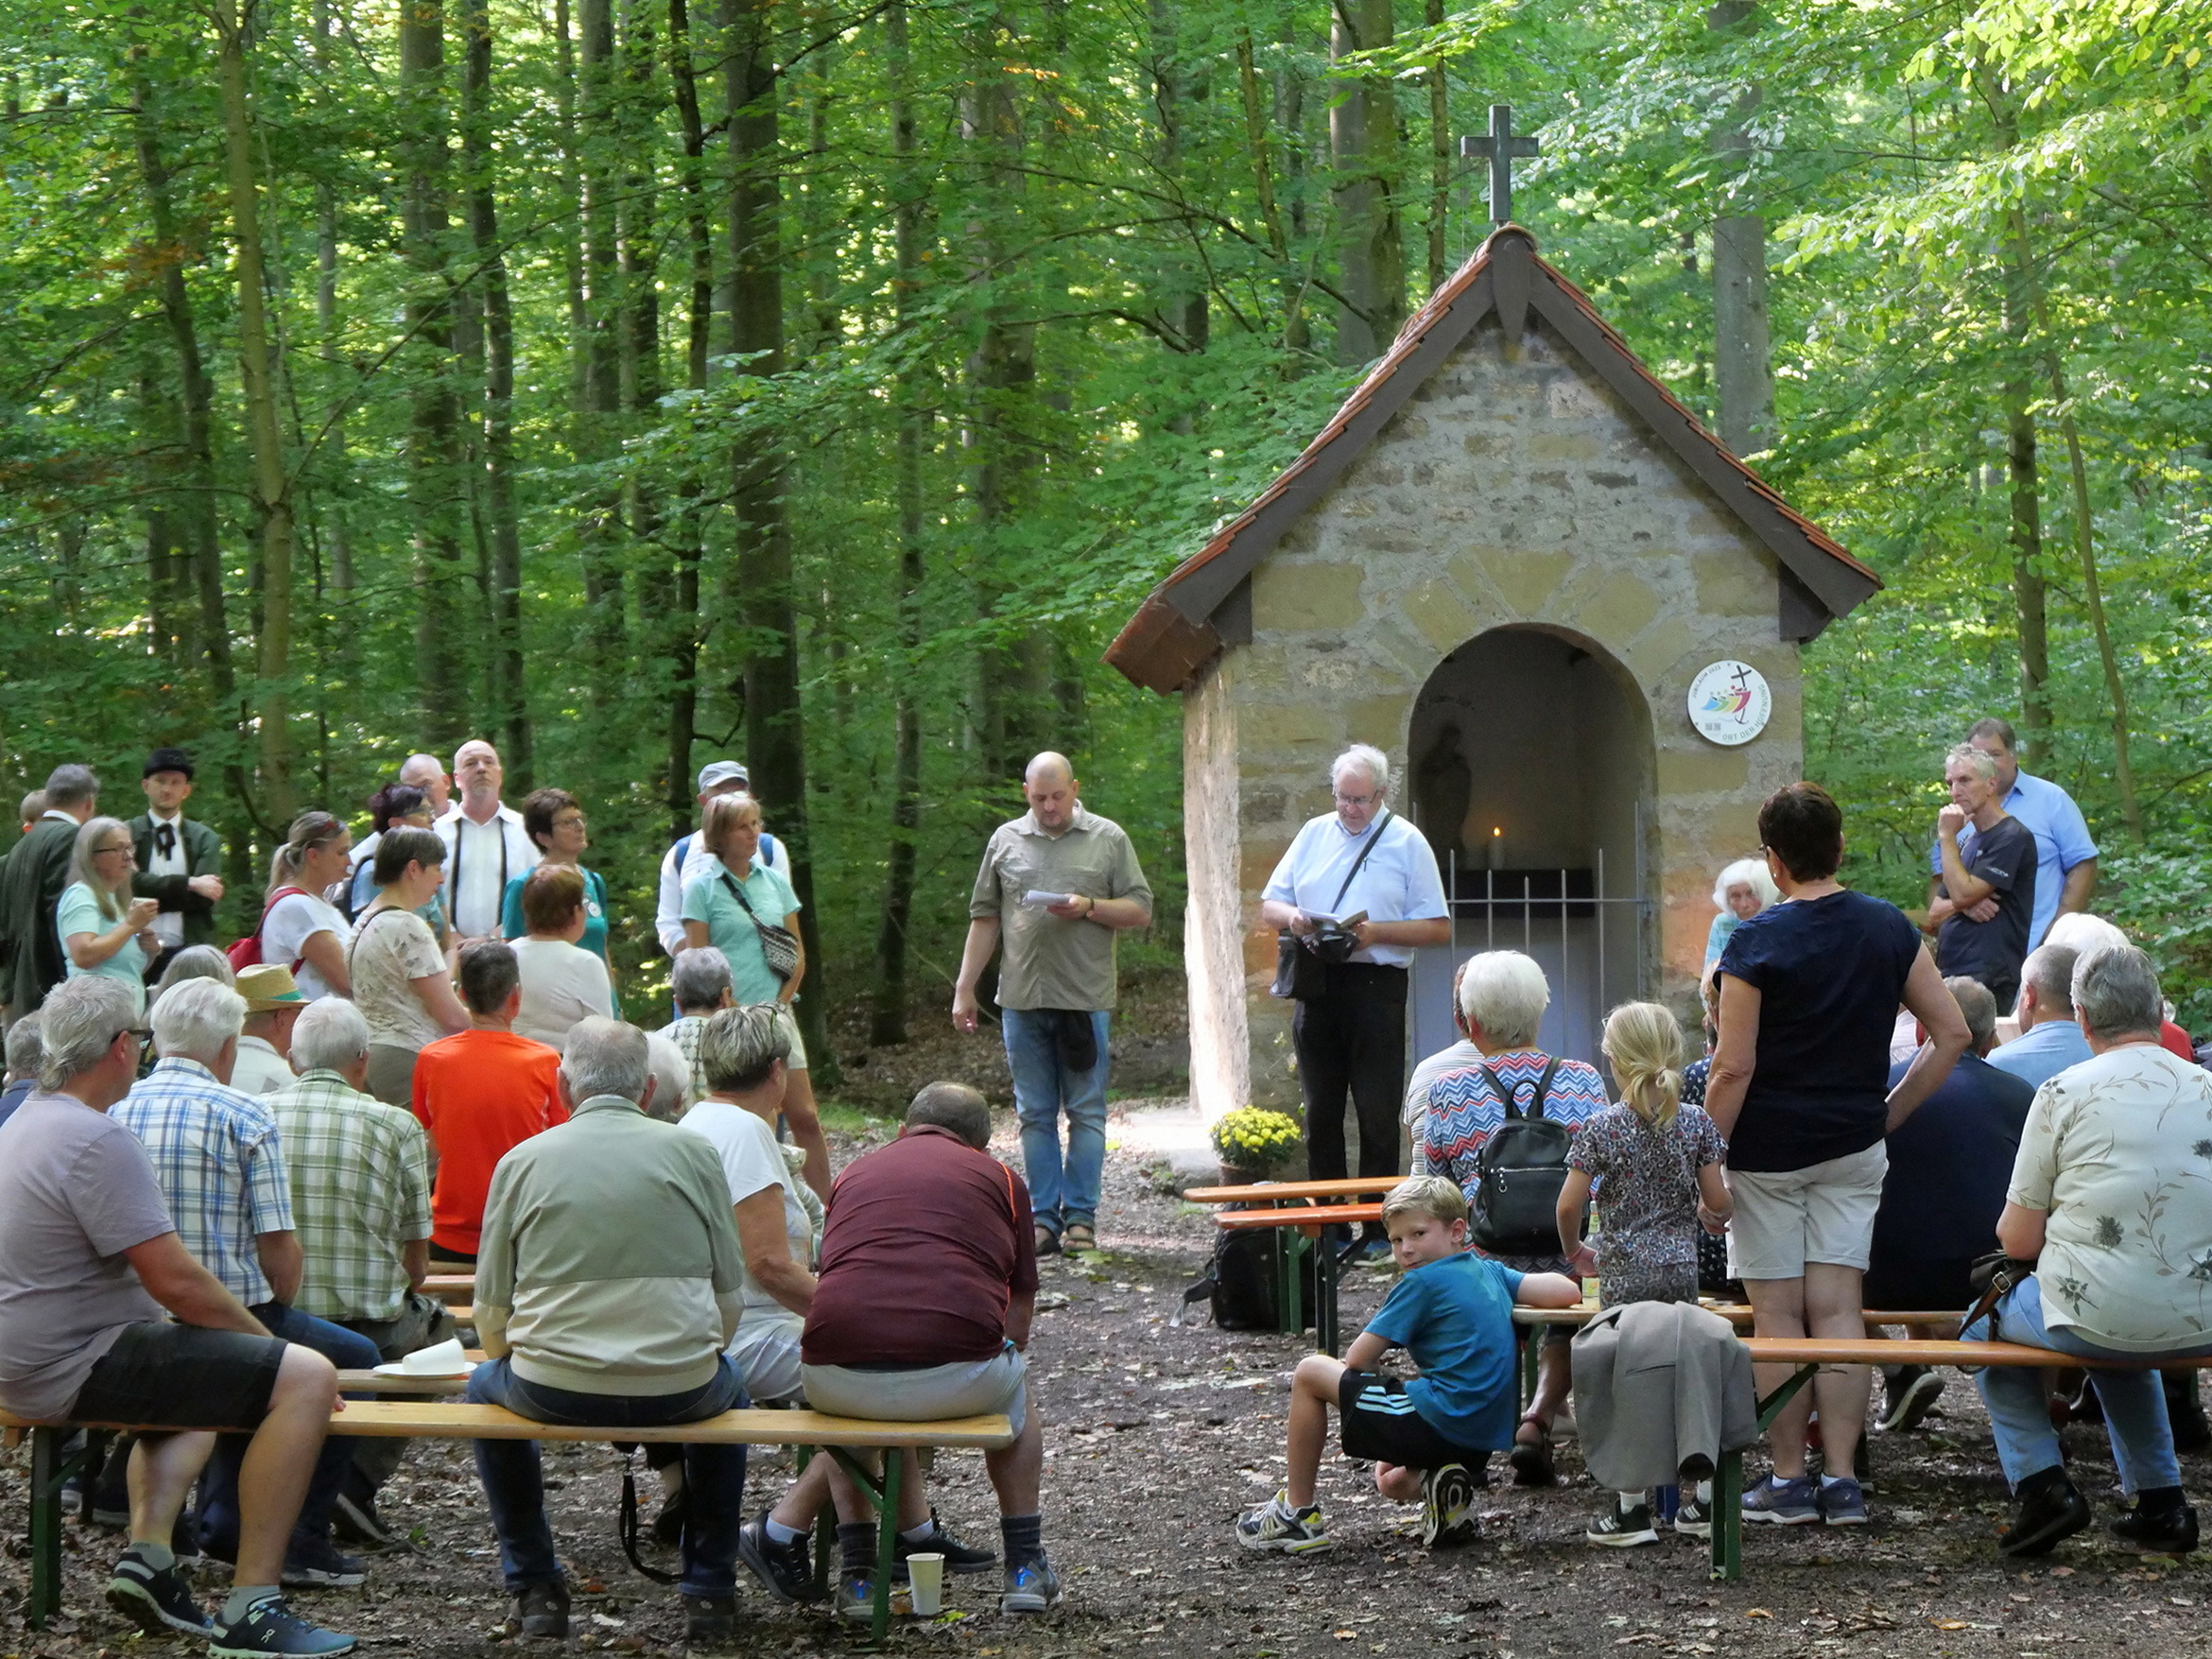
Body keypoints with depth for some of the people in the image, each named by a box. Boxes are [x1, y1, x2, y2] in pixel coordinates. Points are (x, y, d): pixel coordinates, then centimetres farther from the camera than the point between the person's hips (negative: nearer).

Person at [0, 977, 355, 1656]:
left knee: (201, 1365, 36)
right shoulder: (98, 1141, -19)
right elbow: (175, 1280, -22)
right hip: (77, 1366, -11)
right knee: (306, 1377, -16)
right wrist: (266, 1341, -7)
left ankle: (148, 1553, 16)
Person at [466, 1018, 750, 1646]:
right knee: (727, 1389, 36)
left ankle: (535, 1589, 31)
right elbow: (730, 1295, 5)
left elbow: (491, 1312, 5)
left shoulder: (523, 1161, 2)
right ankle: (710, 1594, 30)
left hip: (553, 1389, 0)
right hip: (679, 1388, 0)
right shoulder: (693, 1151, 3)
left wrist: (511, 1360, 27)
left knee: (485, 1385, 34)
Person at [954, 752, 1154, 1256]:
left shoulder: (1108, 839, 6)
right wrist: (965, 989, 10)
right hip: (1022, 1001, 2)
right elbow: (984, 919, 14)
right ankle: (1044, 1217, 9)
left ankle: (1080, 1216, 5)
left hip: (1085, 999, -2)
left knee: (1086, 1112, 0)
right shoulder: (1006, 841, 12)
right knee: (1035, 1115, 5)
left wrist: (1088, 907, -12)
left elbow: (1140, 911, 4)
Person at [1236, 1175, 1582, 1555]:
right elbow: (1567, 1291, 6)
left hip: (1442, 1422, -9)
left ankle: (1297, 1514, 9)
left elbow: (1358, 1361, -7)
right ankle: (1439, 1487, 3)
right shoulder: (1490, 1271, 10)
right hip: (1484, 1443, 9)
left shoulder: (1423, 1282, -9)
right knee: (1391, 1481, 38)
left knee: (1310, 1373, 5)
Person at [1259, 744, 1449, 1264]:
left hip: (1376, 985, -4)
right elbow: (1269, 905, 15)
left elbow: (1438, 928, -2)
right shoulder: (1314, 834, 14)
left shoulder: (1407, 842, 2)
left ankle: (1377, 1230, 2)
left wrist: (1376, 932, -15)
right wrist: (1292, 917, -8)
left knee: (1377, 1113, -2)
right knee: (1320, 1110, 6)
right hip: (1317, 984, 4)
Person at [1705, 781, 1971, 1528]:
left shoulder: (1757, 943, -12)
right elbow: (1952, 1033, 5)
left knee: (1777, 1315, 2)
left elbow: (1733, 1068, -14)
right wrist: (1891, 1112, 10)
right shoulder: (1890, 929, 3)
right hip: (1853, 1148, 4)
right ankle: (1841, 1481, 3)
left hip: (1766, 1150, -4)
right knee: (1838, 1307, 5)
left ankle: (1788, 1481, 6)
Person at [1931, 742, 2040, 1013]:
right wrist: (1964, 907, -2)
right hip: (1948, 973, 8)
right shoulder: (1967, 839, 22)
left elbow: (1962, 894, -14)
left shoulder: (2012, 837, -5)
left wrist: (1947, 837, -6)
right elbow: (1934, 915, 21)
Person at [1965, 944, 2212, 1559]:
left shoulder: (2064, 1093, -8)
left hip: (2095, 1318, -5)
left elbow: (2018, 1241, -4)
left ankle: (2040, 1483, 12)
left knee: (1986, 1325, 25)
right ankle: (2160, 1500, 32)